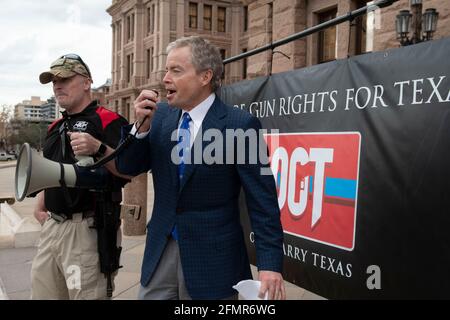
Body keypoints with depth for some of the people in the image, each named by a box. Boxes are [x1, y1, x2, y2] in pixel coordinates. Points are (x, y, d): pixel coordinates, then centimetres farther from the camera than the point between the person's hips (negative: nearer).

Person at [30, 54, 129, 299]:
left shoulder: (109, 121, -9)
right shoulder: (55, 127, 17)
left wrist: (99, 148, -33)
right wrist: (40, 206, 16)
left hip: (89, 228, -8)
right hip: (52, 226, 8)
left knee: (86, 294, -2)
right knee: (42, 292, 15)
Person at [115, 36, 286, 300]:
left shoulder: (240, 125, -13)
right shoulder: (161, 116, 3)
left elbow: (262, 201, -13)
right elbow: (127, 168, 6)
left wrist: (270, 264, -17)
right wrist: (142, 125, -11)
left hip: (212, 256, -4)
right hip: (161, 249, 5)